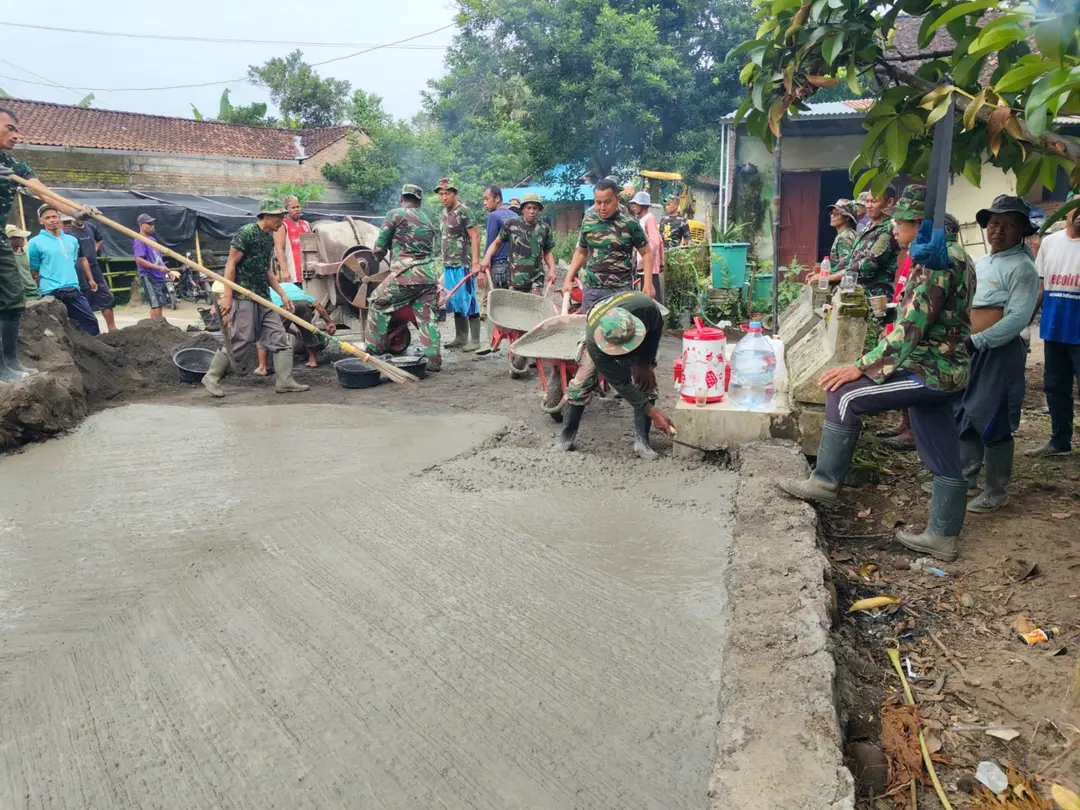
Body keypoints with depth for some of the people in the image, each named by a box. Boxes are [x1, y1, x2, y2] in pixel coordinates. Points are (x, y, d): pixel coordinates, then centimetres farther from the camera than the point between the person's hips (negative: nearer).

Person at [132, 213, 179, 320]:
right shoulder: (139, 241, -11)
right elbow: (139, 260, -21)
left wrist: (168, 271, 16)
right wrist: (158, 267, -26)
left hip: (159, 277, 9)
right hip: (149, 278, -9)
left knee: (159, 304, 12)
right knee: (156, 305, -12)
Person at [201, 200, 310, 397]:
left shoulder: (269, 237, 14)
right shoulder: (246, 233, -11)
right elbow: (231, 264, -12)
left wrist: (282, 294, 16)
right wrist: (227, 296, -17)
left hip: (264, 298, 9)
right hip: (244, 297, -8)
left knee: (279, 338, 4)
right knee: (240, 339, -5)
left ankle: (284, 382, 8)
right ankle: (211, 378, 9)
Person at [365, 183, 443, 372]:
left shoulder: (396, 214, 1)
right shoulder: (427, 218, 18)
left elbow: (380, 246, 5)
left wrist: (378, 257, 26)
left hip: (406, 274, -5)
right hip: (430, 274, 5)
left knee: (378, 302, 13)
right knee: (428, 316, 9)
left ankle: (375, 347, 15)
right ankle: (433, 360, 6)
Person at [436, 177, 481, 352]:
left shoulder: (463, 211, -10)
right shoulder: (443, 213, 14)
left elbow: (475, 236, -14)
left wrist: (475, 263, -21)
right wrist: (444, 261, 18)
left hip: (463, 265, -8)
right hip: (448, 265, 8)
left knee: (468, 302, -5)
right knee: (455, 303, 11)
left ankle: (474, 340, -1)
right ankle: (461, 338, 19)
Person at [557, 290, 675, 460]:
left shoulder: (646, 307, -44)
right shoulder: (594, 342, -44)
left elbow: (657, 329, -17)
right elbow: (620, 384, -36)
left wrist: (645, 364, -18)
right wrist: (653, 412, -35)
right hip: (602, 344, -2)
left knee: (646, 382, -15)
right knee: (582, 382, -11)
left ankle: (641, 441, -9)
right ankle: (567, 435, 7)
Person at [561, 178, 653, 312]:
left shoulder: (630, 223, -7)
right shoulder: (588, 221, 4)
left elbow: (646, 253, -1)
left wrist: (648, 283, -10)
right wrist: (568, 279, 9)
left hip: (620, 290, -4)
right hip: (591, 289, 4)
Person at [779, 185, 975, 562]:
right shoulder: (954, 256, 14)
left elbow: (908, 332, -25)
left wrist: (861, 367, -21)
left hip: (929, 372, -10)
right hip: (943, 368, 10)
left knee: (843, 394, -8)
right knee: (944, 456, 12)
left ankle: (825, 481, 1)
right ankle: (941, 536, 20)